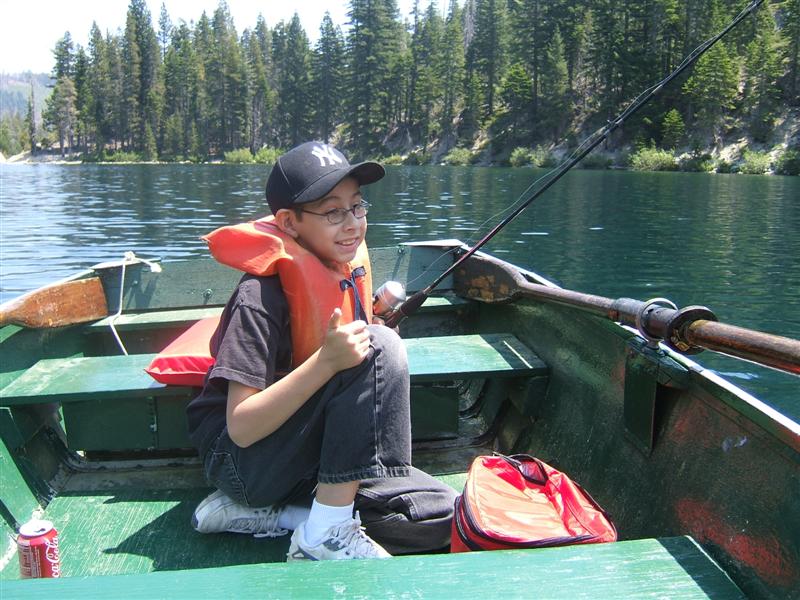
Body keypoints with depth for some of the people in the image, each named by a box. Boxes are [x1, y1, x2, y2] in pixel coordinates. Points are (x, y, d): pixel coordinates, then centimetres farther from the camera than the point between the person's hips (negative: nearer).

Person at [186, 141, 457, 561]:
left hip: (309, 458, 8)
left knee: (440, 517, -7)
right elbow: (242, 427, -25)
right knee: (381, 347, -26)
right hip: (242, 460, -8)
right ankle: (326, 534, -21)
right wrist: (326, 361, -35)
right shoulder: (262, 293, -21)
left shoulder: (347, 269, 3)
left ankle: (262, 514, -2)